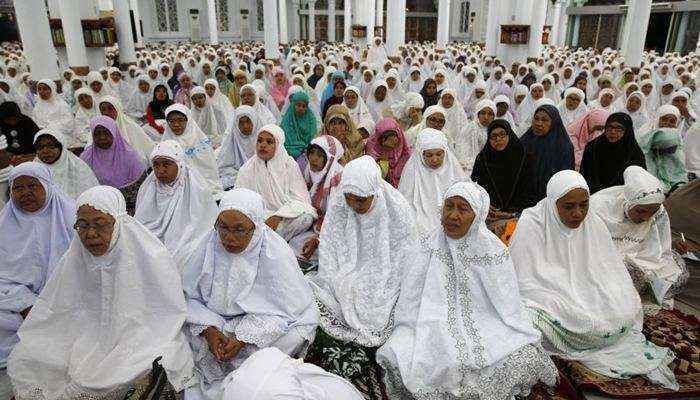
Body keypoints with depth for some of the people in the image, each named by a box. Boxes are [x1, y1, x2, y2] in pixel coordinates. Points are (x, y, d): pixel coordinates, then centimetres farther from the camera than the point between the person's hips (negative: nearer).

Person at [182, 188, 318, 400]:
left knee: (295, 335, -28)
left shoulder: (275, 254, -22)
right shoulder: (209, 244, -13)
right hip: (214, 322, 3)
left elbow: (288, 310, -18)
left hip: (263, 326, -2)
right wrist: (209, 330, -21)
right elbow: (190, 295, -5)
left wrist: (243, 338, -24)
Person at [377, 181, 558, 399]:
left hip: (485, 324, 1)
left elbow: (509, 306, 1)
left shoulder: (493, 250, -3)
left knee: (527, 358, -25)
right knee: (396, 359, -27)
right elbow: (411, 295, -1)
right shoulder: (431, 243, -1)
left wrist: (529, 341, -6)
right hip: (436, 323, 0)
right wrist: (402, 336, -9)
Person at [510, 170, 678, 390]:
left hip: (585, 295, 5)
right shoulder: (530, 225, -17)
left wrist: (627, 305, -13)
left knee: (626, 313, -18)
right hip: (544, 296, -5)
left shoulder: (594, 224, -2)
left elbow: (612, 274, 3)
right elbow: (525, 282, -17)